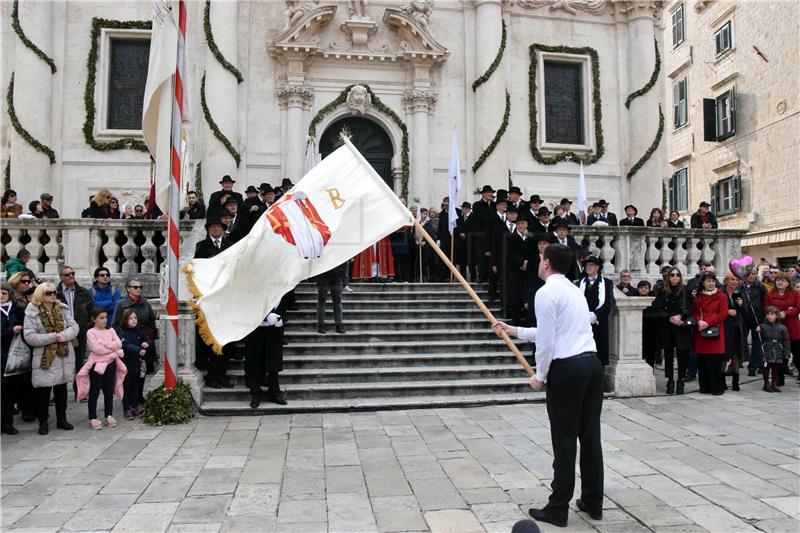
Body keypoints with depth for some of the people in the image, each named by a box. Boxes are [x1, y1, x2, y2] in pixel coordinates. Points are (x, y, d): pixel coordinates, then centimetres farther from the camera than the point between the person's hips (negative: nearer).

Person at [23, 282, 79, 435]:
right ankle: (43, 422, 19)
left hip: (64, 356, 4)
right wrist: (53, 337, -20)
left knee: (61, 389, 14)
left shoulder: (63, 309, 5)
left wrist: (64, 335, -18)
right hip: (44, 358, -4)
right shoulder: (32, 313, -7)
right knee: (43, 392, 5)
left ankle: (62, 419, 26)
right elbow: (29, 337, -14)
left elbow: (74, 327, 2)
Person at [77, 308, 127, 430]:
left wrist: (105, 344, -16)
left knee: (109, 391, 11)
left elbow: (119, 343, -3)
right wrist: (113, 349, -13)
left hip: (111, 364, 4)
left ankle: (109, 415, 21)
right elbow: (96, 349, -18)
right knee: (94, 392, 3)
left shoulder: (110, 330, 9)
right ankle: (92, 418, 10)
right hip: (97, 364, -4)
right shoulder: (91, 332, -6)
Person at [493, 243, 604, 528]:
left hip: (567, 369, -8)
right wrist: (514, 330, 30)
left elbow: (546, 340, -13)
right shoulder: (574, 290, 19)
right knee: (590, 437, 14)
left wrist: (540, 376, 1)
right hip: (592, 363, 9)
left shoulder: (546, 292, -10)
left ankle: (557, 509, 10)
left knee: (564, 441, 0)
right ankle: (592, 502, 25)